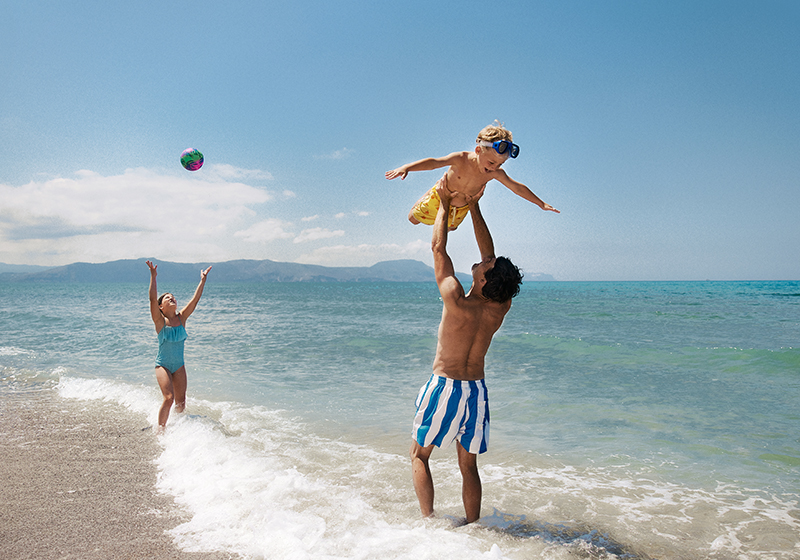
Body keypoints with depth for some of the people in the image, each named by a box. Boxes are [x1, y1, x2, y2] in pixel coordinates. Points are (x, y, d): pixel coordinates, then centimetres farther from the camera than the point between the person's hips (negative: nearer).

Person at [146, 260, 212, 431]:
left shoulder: (181, 318, 1)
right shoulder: (160, 320, -8)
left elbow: (195, 299, -3)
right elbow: (152, 299, -21)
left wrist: (203, 280, -7)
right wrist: (153, 276, -29)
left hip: (179, 365, 4)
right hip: (163, 365, -4)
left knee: (181, 403, 4)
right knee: (169, 398, -19)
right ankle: (160, 429, -1)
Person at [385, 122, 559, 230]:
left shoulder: (496, 173, -27)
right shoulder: (461, 159, -38)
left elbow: (517, 187, -14)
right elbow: (434, 162, -48)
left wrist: (541, 204, -6)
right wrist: (406, 168, -63)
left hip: (462, 208, 3)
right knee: (414, 218, 17)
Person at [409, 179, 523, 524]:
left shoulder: (456, 302, -21)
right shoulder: (500, 309, -7)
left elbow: (438, 248, -11)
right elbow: (490, 253, 4)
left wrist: (445, 205, 1)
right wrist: (474, 207, 10)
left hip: (444, 386, -4)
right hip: (477, 390, 5)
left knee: (419, 455, 13)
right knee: (469, 465, 15)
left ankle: (428, 520, 7)